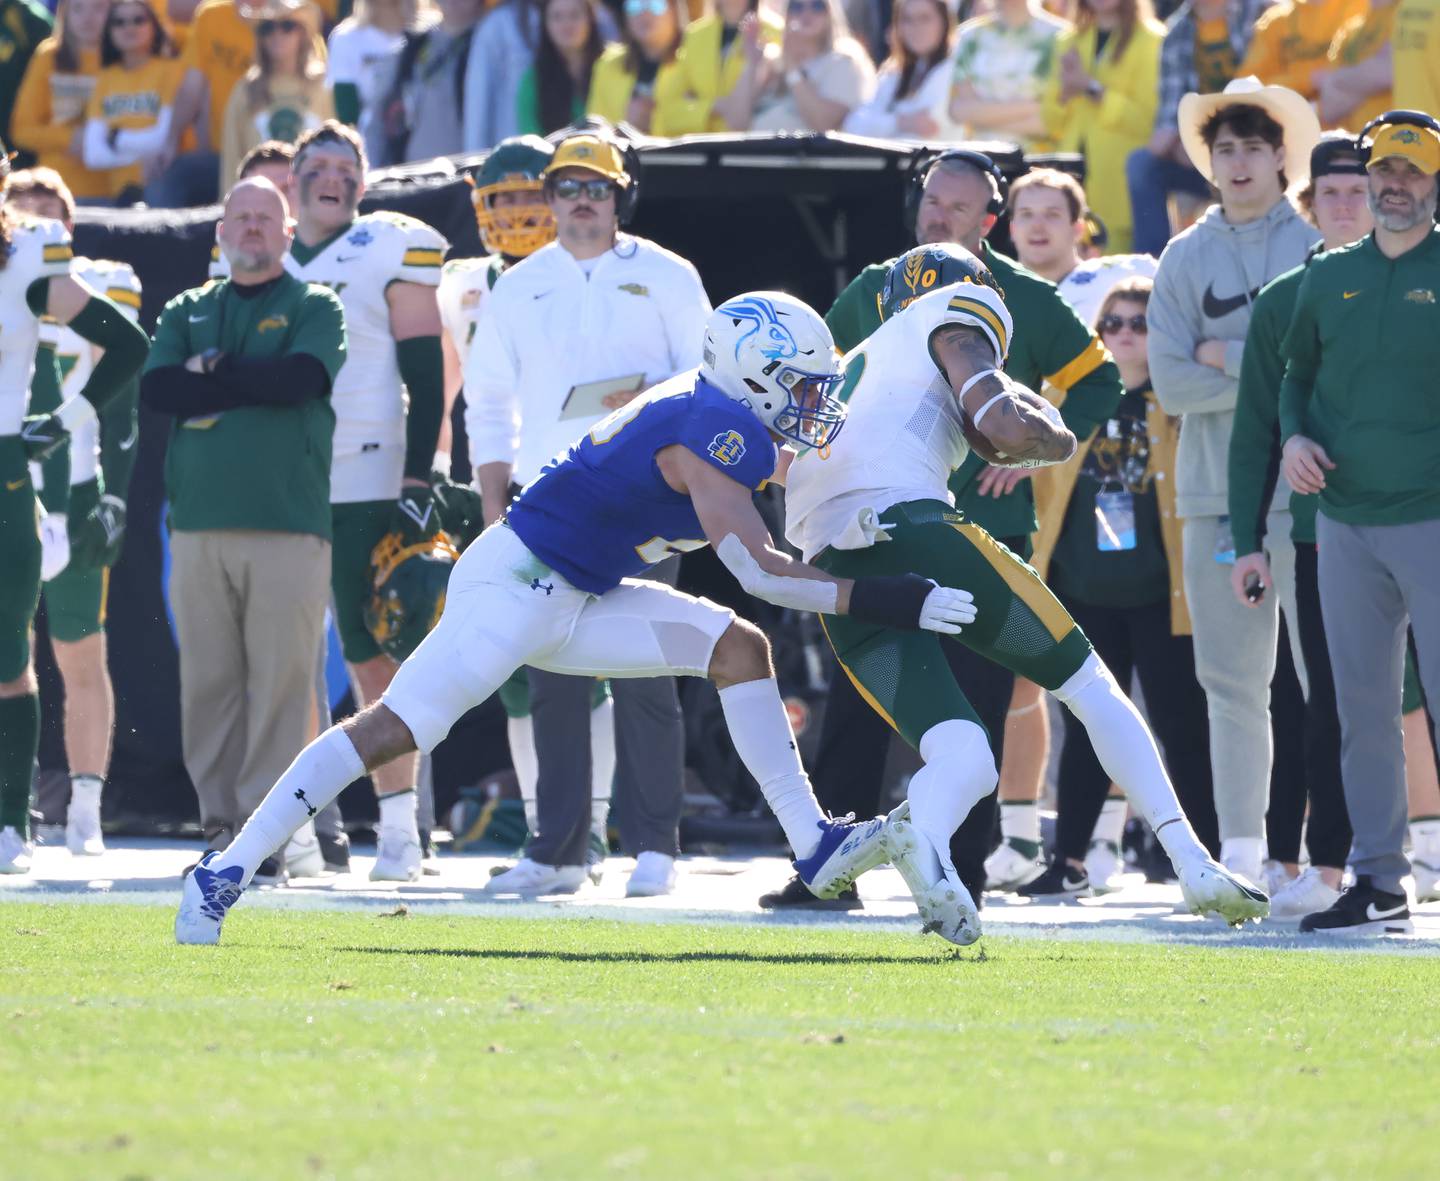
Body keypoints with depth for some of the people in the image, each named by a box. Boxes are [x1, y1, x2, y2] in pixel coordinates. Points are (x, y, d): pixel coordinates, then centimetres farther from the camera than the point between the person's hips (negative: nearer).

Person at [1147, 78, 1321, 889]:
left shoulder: (1321, 249, 3)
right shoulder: (1185, 260, 10)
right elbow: (1173, 384, 1)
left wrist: (1232, 358, -7)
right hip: (1216, 490, 3)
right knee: (1233, 681, 6)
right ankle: (1241, 852, 11)